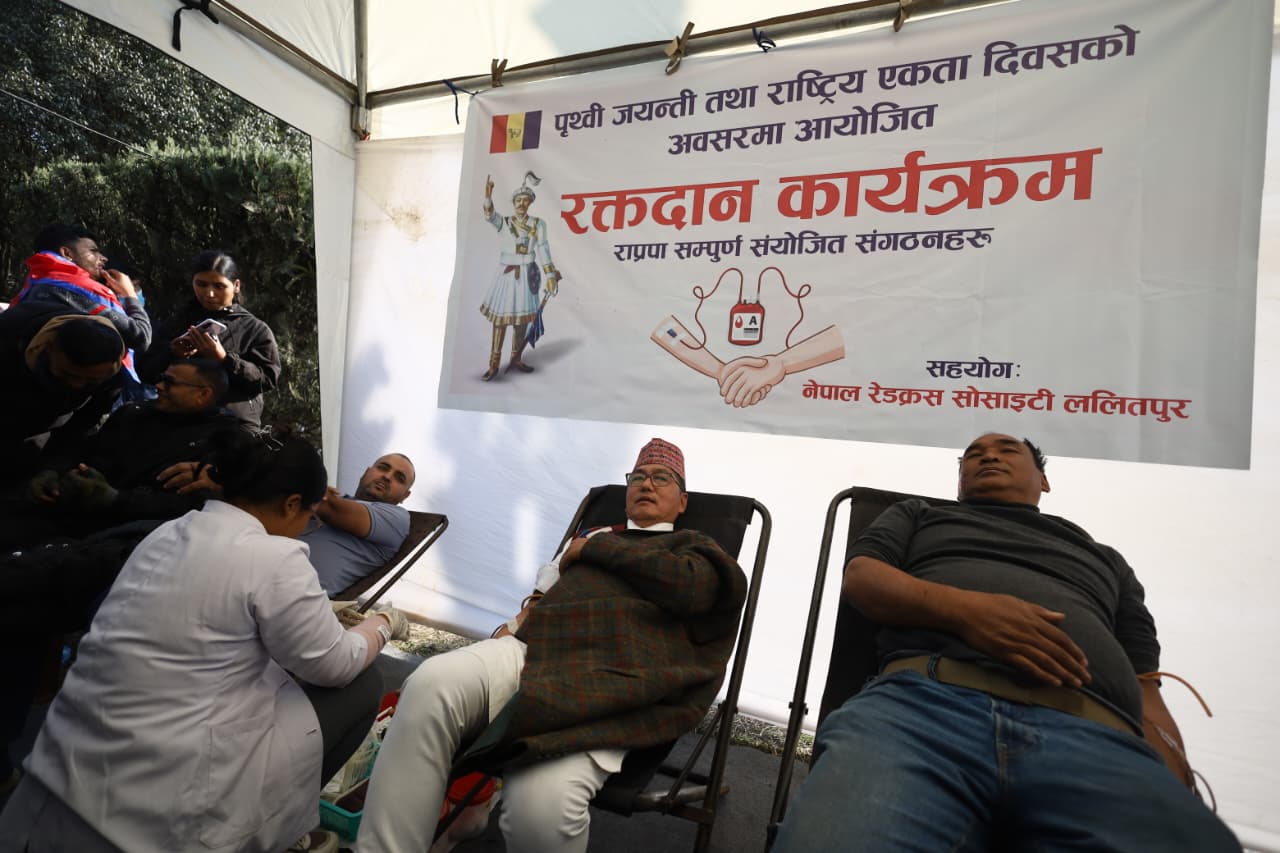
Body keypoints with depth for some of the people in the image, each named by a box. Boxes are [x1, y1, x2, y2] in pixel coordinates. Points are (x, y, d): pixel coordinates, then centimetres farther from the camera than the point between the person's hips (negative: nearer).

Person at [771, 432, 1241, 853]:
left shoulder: (1104, 559, 35)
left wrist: (1176, 788, 5)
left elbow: (1145, 688, 25)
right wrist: (963, 606, -6)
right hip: (926, 699, -2)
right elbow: (860, 575, 12)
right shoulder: (919, 515, 30)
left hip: (1092, 736, 3)